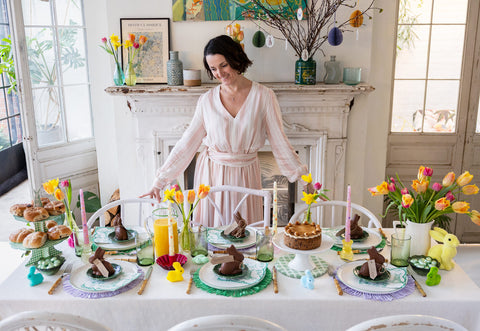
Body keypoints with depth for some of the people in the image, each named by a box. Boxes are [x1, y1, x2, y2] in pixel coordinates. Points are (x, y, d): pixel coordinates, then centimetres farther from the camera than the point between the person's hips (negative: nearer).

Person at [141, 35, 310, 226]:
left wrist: (305, 179, -6)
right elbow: (187, 144, 2)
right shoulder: (207, 100, -1)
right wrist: (160, 181, 0)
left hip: (245, 176, -1)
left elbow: (279, 142, -2)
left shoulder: (263, 96, -6)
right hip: (211, 174, 1)